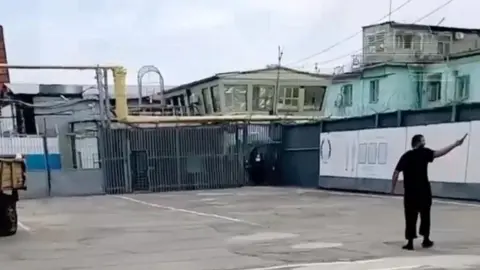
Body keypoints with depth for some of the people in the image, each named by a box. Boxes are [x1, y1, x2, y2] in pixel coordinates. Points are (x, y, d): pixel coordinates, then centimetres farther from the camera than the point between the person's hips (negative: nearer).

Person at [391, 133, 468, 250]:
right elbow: (438, 153, -20)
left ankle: (410, 242, 1)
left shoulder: (406, 156, 5)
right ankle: (426, 240, 22)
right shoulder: (424, 152, -4)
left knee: (410, 217, 4)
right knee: (425, 215, 15)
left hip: (409, 192, 2)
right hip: (423, 191, -2)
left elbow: (396, 173, -1)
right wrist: (455, 144, -20)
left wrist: (393, 188, 5)